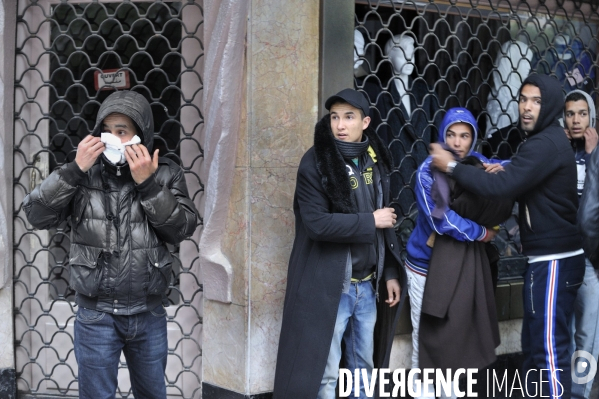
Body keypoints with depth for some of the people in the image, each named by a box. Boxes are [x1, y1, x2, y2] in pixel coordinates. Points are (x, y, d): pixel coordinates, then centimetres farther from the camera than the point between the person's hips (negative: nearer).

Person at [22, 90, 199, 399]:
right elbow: (37, 215, -8)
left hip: (149, 313, 1)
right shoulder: (85, 173, -2)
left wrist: (147, 184, -18)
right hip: (96, 314, -1)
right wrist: (74, 170, -17)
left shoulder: (165, 173, -1)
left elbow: (182, 229, -10)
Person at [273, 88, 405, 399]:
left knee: (364, 367, 15)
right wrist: (370, 221, -14)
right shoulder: (316, 163, -11)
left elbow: (384, 223, 13)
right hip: (329, 287, -6)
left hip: (367, 285, 6)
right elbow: (317, 223, -21)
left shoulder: (374, 160, 7)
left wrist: (390, 273, 9)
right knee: (324, 371, 0)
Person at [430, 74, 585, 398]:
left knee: (549, 348, -7)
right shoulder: (546, 142, 17)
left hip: (554, 261, -10)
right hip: (546, 259, 10)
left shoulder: (546, 144, -17)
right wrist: (501, 173, 3)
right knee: (535, 344, 15)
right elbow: (518, 185, 23)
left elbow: (500, 187, -24)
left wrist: (451, 166, -13)